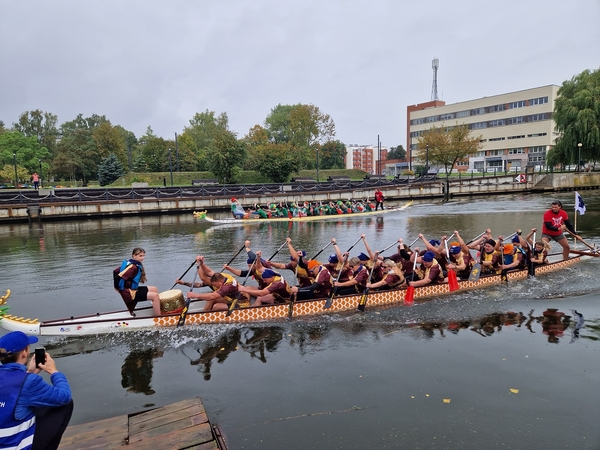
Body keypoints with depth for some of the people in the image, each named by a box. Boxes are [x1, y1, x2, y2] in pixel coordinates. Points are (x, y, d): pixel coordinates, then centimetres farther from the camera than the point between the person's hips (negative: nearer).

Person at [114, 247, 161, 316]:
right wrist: (118, 288, -10)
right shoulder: (133, 267, -23)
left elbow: (115, 271, 12)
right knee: (155, 296, -15)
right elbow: (118, 277, -28)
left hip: (133, 289, 10)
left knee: (155, 289, 16)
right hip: (129, 294, -10)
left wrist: (117, 286, 13)